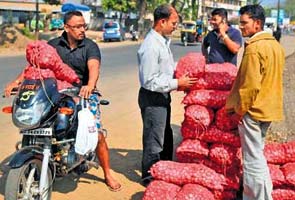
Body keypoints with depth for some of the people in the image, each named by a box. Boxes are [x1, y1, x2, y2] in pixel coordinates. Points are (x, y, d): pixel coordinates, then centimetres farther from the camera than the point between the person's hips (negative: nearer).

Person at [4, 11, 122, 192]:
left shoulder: (90, 46, -4)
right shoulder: (54, 45, 5)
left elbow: (94, 67, -23)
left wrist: (90, 85, -44)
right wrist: (17, 81, -16)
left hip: (83, 95, -2)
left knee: (97, 134, -6)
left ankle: (108, 174, 12)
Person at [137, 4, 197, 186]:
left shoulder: (164, 41, 7)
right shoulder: (151, 46, -24)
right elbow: (149, 81, -25)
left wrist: (180, 73, 8)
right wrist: (177, 84, -22)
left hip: (163, 96, 10)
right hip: (153, 98, -10)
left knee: (166, 137, 23)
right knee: (154, 141, 5)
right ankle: (149, 177, 22)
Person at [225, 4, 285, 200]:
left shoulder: (254, 48, -19)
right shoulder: (275, 45, 9)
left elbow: (250, 85, -23)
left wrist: (239, 110, -13)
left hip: (253, 110, -10)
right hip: (269, 108, 10)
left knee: (253, 158, 1)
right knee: (257, 154, 21)